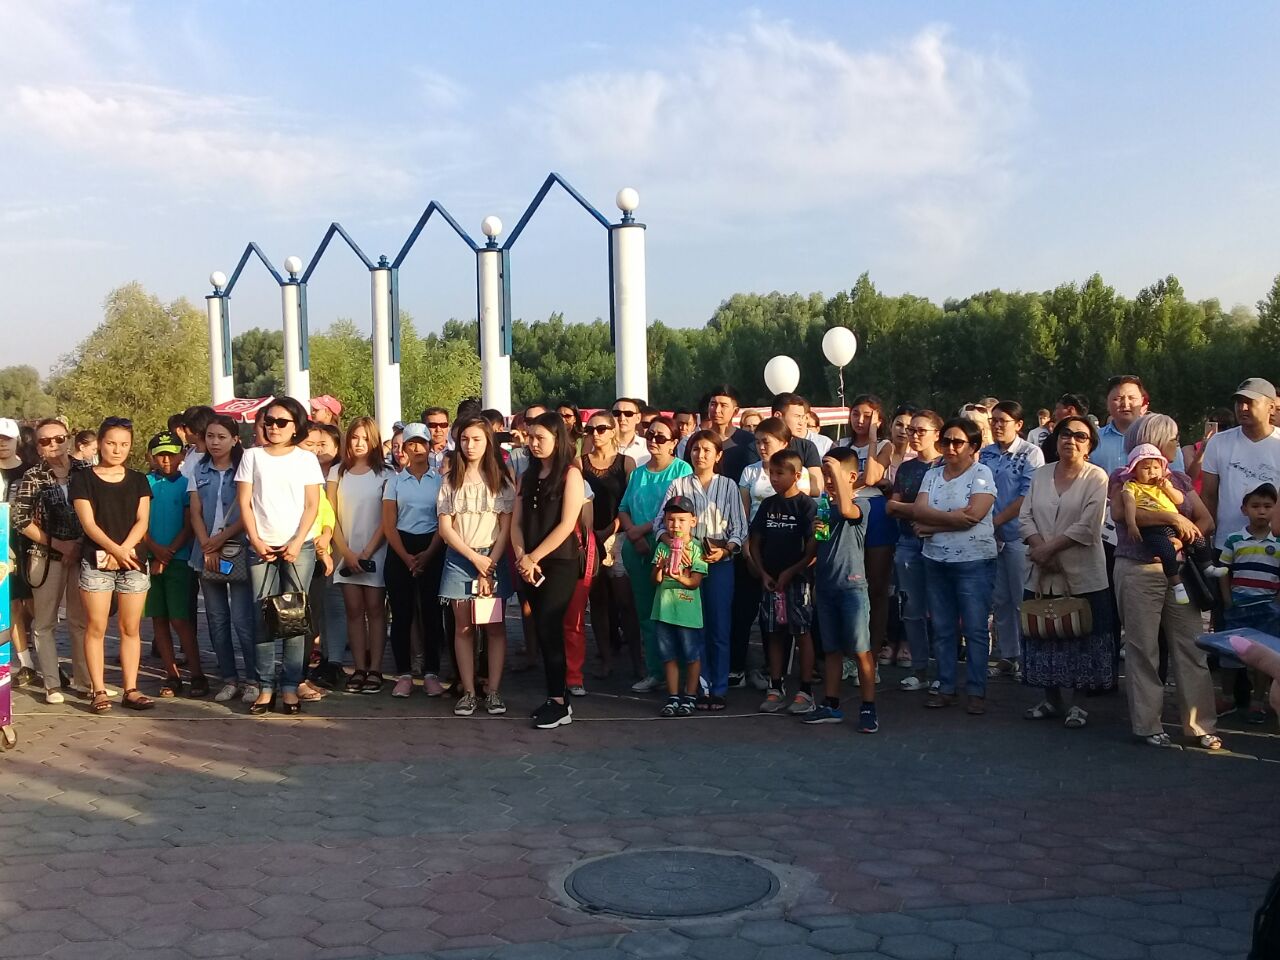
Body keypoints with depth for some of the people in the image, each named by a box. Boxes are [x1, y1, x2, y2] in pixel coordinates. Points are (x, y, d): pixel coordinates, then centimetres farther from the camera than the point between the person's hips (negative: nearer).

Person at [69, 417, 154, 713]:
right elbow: (89, 524, -6)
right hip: (95, 563, -2)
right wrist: (116, 551, -19)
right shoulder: (83, 479, 3)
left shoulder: (138, 481, 12)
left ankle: (131, 690, 7)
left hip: (133, 563, 2)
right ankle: (99, 691, 3)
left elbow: (142, 521, 3)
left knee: (130, 628, 3)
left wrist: (123, 550, -13)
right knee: (96, 628, -2)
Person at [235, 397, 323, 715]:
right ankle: (265, 686, 4)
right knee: (263, 616, -1)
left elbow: (312, 505, 2)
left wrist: (297, 542, -9)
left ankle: (290, 686, 3)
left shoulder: (306, 458, 6)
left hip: (298, 548, -1)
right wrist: (256, 541, -6)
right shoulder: (252, 456, 8)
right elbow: (244, 502, 4)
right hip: (261, 547, 1)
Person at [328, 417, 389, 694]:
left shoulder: (383, 474, 1)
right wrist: (346, 552, -5)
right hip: (346, 552, 2)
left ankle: (375, 669, 2)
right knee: (354, 610, 3)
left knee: (375, 609, -1)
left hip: (375, 551, -2)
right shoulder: (337, 472, 8)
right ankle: (359, 669, 6)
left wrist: (368, 551, -10)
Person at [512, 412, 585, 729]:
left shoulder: (570, 474, -5)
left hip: (560, 562, -6)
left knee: (548, 628, -12)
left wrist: (534, 557, -12)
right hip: (532, 565, 6)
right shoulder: (528, 476, 14)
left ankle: (559, 703, -7)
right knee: (544, 631, 6)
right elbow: (517, 521, 10)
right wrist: (522, 557, -5)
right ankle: (555, 698, 12)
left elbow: (566, 524, -12)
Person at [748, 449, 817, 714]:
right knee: (774, 634, 9)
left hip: (797, 580, -5)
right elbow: (755, 543, 12)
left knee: (802, 633, 0)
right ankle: (776, 688, 16)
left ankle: (806, 691, 5)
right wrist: (762, 573, -1)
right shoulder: (768, 505, 9)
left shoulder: (806, 505, -7)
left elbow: (813, 548, -11)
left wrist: (789, 573, -13)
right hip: (769, 580, 5)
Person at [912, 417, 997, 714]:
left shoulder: (981, 473, -3)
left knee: (975, 629, -1)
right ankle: (946, 687, 16)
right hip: (936, 561, 5)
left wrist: (933, 524, -9)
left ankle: (977, 691, 5)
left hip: (973, 561, -5)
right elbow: (919, 511, -2)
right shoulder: (932, 475, 12)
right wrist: (954, 516, -14)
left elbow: (973, 515, -16)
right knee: (942, 628, 8)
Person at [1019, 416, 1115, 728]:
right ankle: (1052, 699, 20)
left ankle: (1069, 702, 9)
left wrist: (1050, 548, -14)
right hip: (1041, 573, 4)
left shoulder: (1096, 477, -4)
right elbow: (1025, 517, 4)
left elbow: (1087, 526, -13)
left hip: (1081, 575, -4)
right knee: (1045, 636, 8)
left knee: (1077, 639, -1)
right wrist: (1039, 547, -12)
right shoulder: (1041, 474, 10)